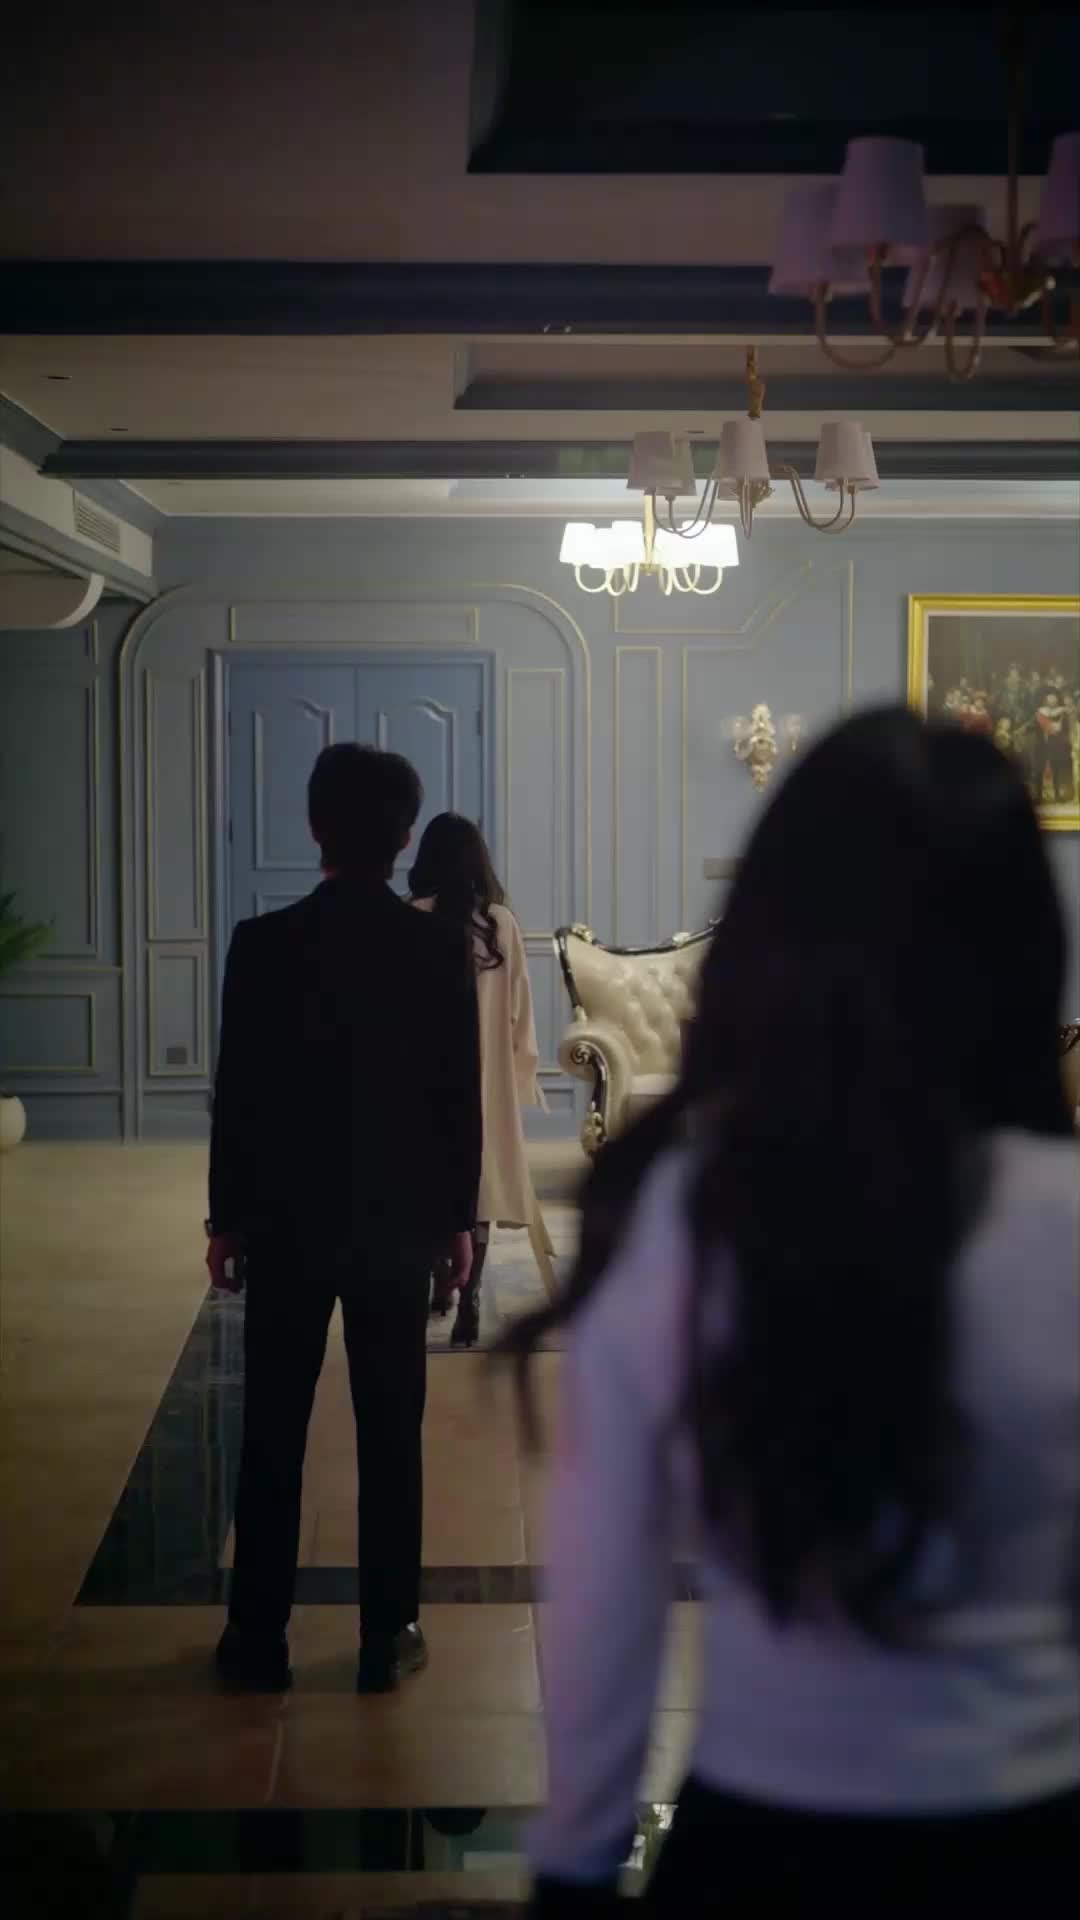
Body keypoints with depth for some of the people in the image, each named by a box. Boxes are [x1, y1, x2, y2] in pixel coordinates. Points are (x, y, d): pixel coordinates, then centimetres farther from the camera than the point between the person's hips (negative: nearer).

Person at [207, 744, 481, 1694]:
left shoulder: (263, 943, -9)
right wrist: (460, 1214, 8)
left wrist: (227, 1215, 5)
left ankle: (260, 1636, 17)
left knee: (273, 1433, 9)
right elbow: (462, 1093, -2)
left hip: (287, 1219, 0)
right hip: (400, 1221, 1)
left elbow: (237, 1090, -5)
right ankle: (387, 1636, 15)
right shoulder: (442, 947, -6)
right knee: (391, 1435, 9)